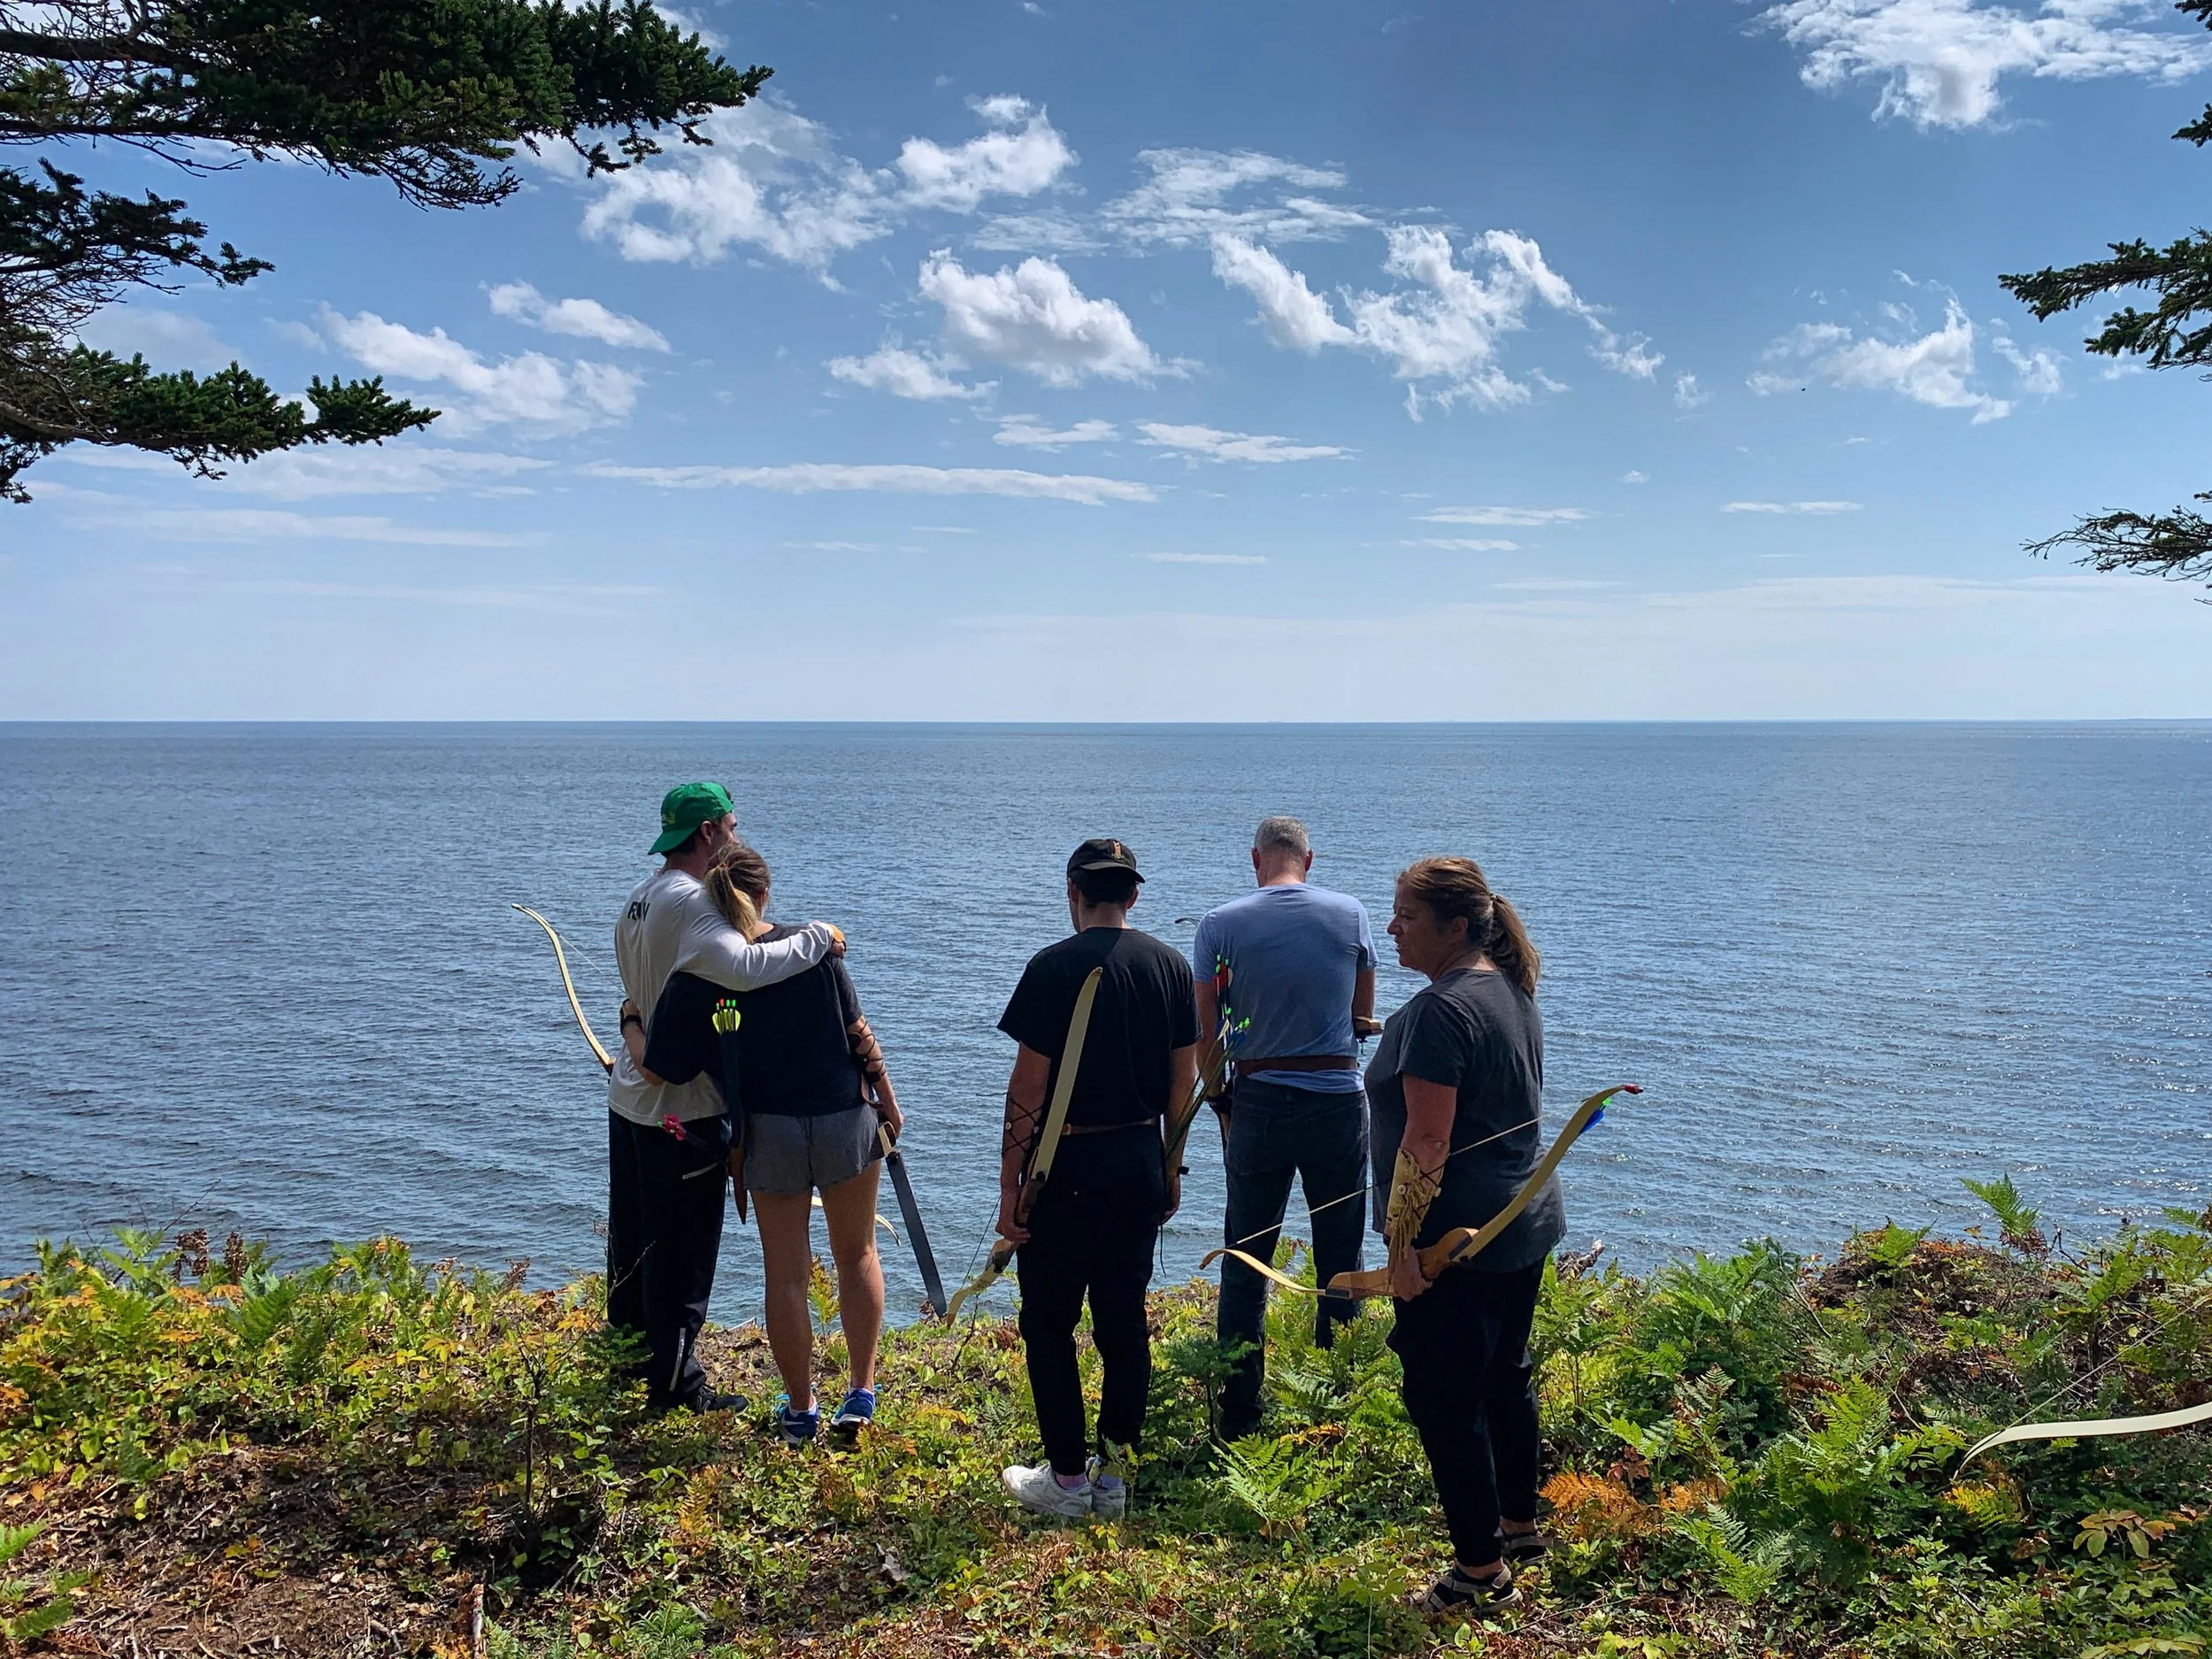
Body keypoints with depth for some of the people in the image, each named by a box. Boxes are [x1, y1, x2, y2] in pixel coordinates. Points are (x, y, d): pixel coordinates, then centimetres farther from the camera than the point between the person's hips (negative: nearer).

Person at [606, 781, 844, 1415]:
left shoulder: (642, 895, 9)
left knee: (633, 1236, 22)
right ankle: (674, 1381, 12)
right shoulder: (690, 901, -23)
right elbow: (742, 967, -40)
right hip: (684, 1107, -10)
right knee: (683, 1246, 2)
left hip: (632, 1095, 10)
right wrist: (816, 938, -28)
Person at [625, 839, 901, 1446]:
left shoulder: (694, 978, -9)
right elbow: (859, 1033, -3)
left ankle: (800, 1411, 21)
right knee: (858, 1256, 18)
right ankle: (862, 1394, 19)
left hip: (770, 1135, -1)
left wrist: (630, 1025, 16)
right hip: (847, 1121, 1)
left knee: (786, 1274, 11)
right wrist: (888, 1103, 8)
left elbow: (659, 1069, -4)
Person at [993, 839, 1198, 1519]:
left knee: (1048, 1323, 8)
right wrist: (1171, 1167, 17)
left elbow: (1029, 1087, -13)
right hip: (1141, 1163, 5)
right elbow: (1184, 1078, 7)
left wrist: (1010, 1184, -7)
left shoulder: (1054, 967, -12)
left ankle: (1067, 1477, 13)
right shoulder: (1170, 965, 3)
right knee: (1125, 1322, 12)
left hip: (1067, 1167, -5)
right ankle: (1113, 1476, 20)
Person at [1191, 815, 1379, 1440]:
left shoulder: (1220, 924, -5)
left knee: (1245, 1264, 11)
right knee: (1341, 1261, 13)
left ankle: (1239, 1415, 16)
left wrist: (1217, 1094, 12)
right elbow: (1364, 1018, 7)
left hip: (1257, 1104, 0)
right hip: (1339, 1101, 1)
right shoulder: (1350, 914, -2)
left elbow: (1206, 1036, -2)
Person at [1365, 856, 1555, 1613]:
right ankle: (1519, 1523, 38)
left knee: (1446, 1401, 1)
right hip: (1528, 1225, 10)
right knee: (1506, 1376, 23)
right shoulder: (1513, 991, 8)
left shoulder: (1440, 1010, -22)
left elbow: (1427, 1142, -25)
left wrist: (1401, 1241, -21)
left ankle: (1483, 1572, 10)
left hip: (1456, 1240, -10)